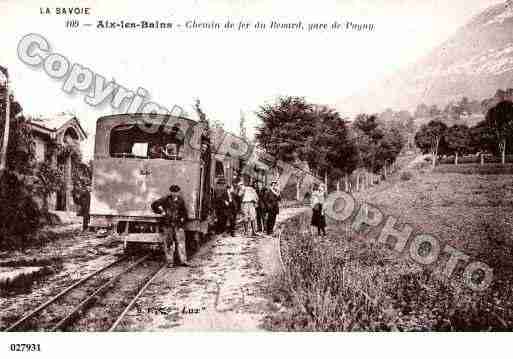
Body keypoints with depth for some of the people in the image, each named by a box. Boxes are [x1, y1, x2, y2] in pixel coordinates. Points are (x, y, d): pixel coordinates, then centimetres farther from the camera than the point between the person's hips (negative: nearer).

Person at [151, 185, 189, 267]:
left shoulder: (180, 200, 7)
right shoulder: (165, 199, -2)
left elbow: (184, 211, 20)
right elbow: (154, 205, -2)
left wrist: (183, 219, 8)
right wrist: (161, 211, -11)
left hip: (177, 224, 2)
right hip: (167, 224, -2)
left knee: (180, 241, -4)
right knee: (168, 243, 1)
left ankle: (183, 261, -1)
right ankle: (170, 262, 7)